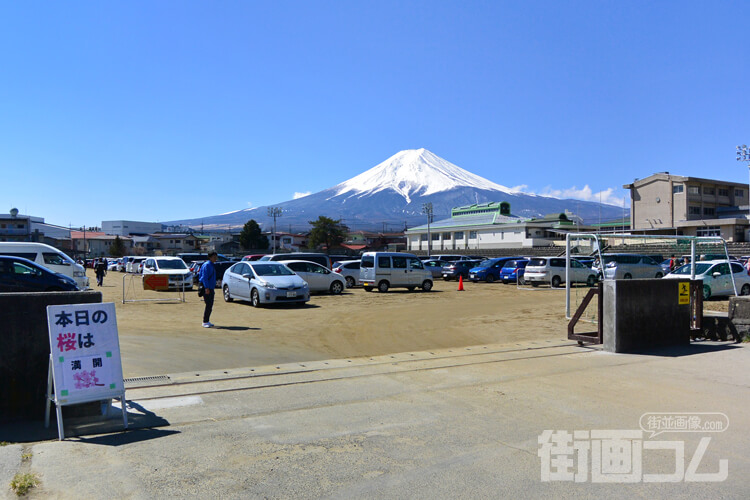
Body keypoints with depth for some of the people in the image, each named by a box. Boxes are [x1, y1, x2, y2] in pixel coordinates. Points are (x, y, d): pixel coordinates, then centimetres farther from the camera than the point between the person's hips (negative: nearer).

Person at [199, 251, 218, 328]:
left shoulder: (212, 265, 18)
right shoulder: (207, 265, -11)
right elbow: (204, 277, -18)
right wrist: (207, 288, -24)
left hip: (210, 288, 9)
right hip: (206, 288, -9)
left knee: (210, 305, 10)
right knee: (208, 305, -11)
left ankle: (207, 321, 17)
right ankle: (205, 322, -5)